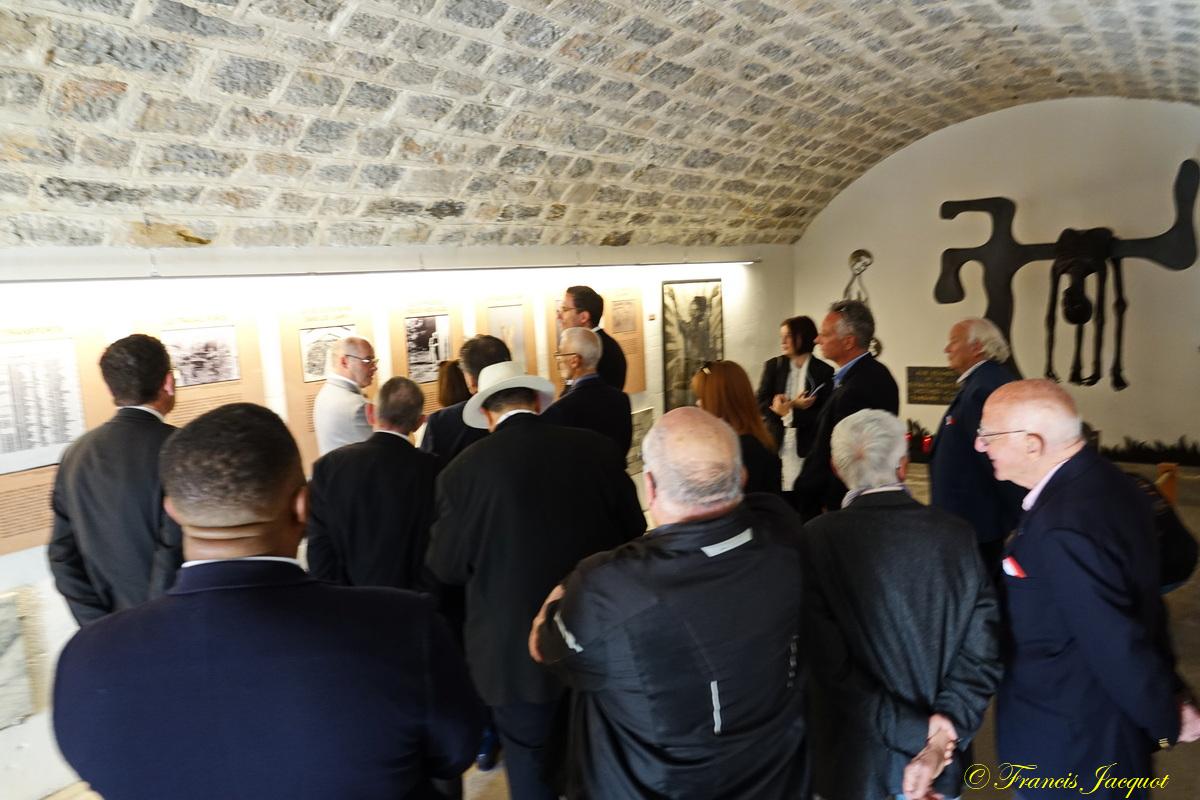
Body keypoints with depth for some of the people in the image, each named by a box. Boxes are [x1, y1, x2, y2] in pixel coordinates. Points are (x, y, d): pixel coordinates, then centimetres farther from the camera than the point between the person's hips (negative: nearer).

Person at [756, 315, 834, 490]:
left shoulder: (824, 372, 1)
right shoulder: (773, 366, 8)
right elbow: (759, 404, 2)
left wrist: (789, 411, -7)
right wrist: (793, 405, -11)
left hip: (807, 449, -1)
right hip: (776, 445, 2)